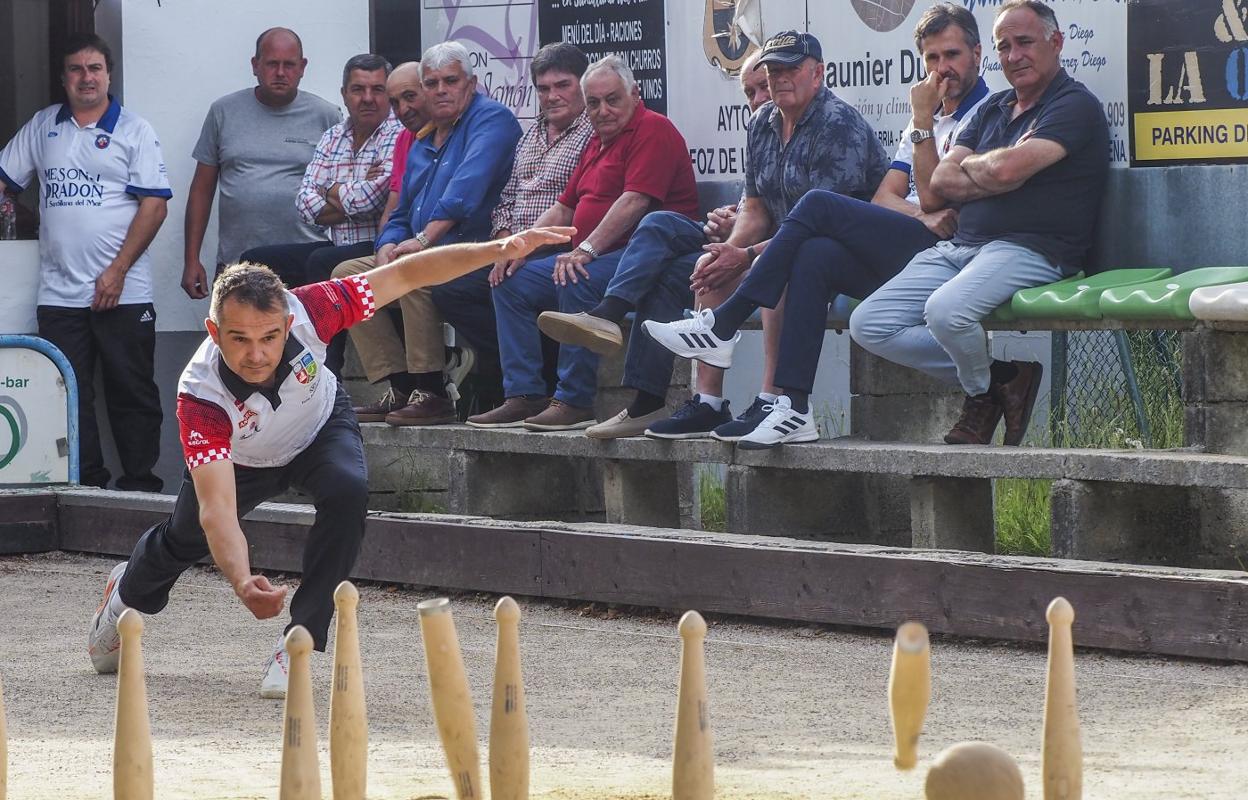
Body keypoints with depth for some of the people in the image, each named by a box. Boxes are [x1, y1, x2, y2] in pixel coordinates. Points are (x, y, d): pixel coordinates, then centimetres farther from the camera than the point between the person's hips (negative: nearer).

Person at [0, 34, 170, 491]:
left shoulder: (133, 131, 1)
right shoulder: (43, 128, 12)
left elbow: (154, 204, -6)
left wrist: (118, 271, -13)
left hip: (122, 294, -3)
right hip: (58, 294, 4)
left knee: (132, 393, 1)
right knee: (69, 395, 4)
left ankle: (140, 484, 7)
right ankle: (85, 484, 11)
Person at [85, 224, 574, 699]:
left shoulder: (305, 312, -40)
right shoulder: (200, 397, -44)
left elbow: (404, 275, -30)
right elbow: (217, 510, -50)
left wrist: (500, 249, -40)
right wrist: (242, 583, -69)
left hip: (320, 427, 0)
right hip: (240, 458, 0)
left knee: (347, 492, -30)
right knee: (183, 539, 18)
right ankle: (127, 593, 57)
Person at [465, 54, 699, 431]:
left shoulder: (653, 130, -10)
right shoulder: (599, 141, 22)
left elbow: (634, 202, -22)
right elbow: (564, 208, 24)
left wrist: (586, 249, -27)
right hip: (591, 256, 11)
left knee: (577, 284, -35)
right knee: (512, 283, 4)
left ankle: (574, 402, -30)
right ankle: (524, 396, -4)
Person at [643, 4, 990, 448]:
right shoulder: (930, 117, 28)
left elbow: (937, 201, -8)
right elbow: (884, 197, 14)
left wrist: (922, 125, -9)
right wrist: (922, 216, -7)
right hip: (900, 251, 7)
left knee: (819, 206, -20)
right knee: (815, 255, -23)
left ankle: (722, 325, -19)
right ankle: (792, 408, -31)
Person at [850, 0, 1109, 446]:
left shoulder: (1075, 106, -3)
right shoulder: (994, 109, 23)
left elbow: (1006, 170, -18)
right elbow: (936, 189, 13)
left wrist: (966, 166, 4)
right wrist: (992, 175, -4)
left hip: (1029, 249, -8)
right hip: (958, 248, 9)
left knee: (946, 309, -36)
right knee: (868, 324, -8)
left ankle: (984, 387, -2)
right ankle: (995, 377, -1)